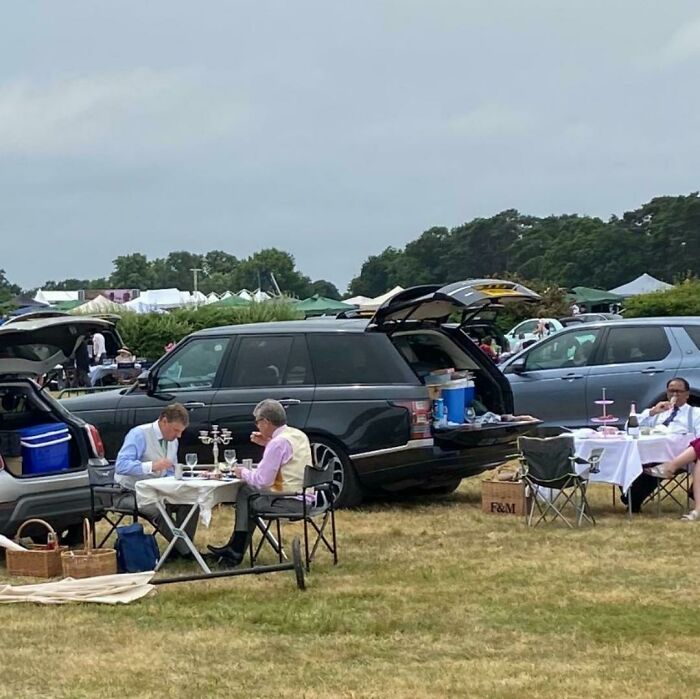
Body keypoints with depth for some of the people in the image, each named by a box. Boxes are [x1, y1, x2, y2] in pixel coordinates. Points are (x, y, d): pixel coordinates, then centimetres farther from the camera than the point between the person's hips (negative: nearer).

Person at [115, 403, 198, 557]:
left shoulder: (172, 441, 8)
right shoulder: (139, 435, -15)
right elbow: (121, 465, -26)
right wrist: (152, 466, -34)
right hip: (131, 493, -7)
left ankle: (185, 549, -14)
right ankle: (184, 550, -24)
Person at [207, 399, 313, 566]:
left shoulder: (279, 442, -18)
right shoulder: (298, 435, 9)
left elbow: (262, 480, -17)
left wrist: (243, 473, 1)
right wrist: (267, 444, 15)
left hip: (291, 502, -9)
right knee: (246, 489, 18)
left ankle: (235, 552, 19)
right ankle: (235, 548, 19)